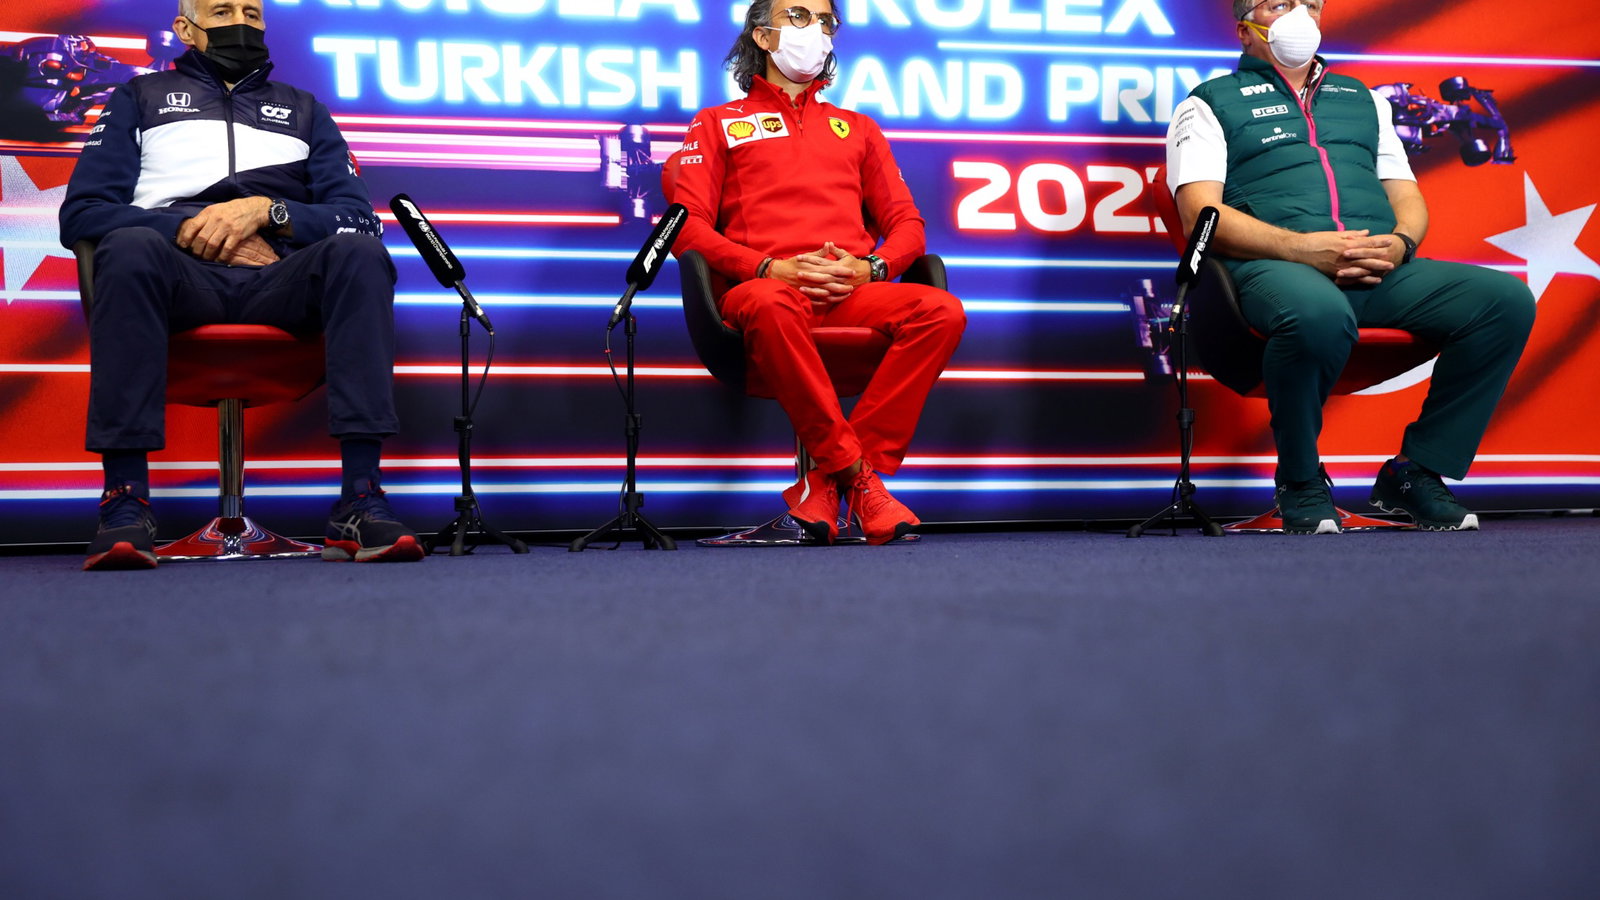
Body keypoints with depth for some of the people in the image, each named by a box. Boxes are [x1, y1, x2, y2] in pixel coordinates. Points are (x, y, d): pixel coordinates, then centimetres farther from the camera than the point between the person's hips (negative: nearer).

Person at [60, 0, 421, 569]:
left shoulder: (304, 111, 30)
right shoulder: (140, 99, 26)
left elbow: (357, 216, 14)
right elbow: (80, 211, 12)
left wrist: (265, 211, -5)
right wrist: (185, 230, -4)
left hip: (280, 284, 1)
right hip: (181, 274, -1)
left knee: (359, 252, -31)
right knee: (129, 247, -36)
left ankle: (360, 502, -41)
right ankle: (124, 498, -40)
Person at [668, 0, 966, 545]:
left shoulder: (857, 129, 31)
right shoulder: (717, 125, 21)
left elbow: (907, 223, 21)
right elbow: (688, 227, 7)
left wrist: (871, 266, -3)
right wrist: (768, 267, -10)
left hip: (852, 295, 3)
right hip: (767, 289, -3)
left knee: (942, 312, -28)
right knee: (769, 307, -41)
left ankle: (827, 481, -32)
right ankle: (857, 473, -34)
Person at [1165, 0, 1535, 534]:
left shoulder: (1362, 99, 32)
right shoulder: (1211, 104, 14)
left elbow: (1408, 198, 25)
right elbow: (1202, 214, -2)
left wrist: (1400, 242, -1)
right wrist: (1302, 247, -16)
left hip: (1381, 271, 5)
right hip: (1277, 269, -5)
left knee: (1508, 300, -19)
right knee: (1319, 314, -42)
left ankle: (1417, 472, -8)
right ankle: (1301, 484, -16)